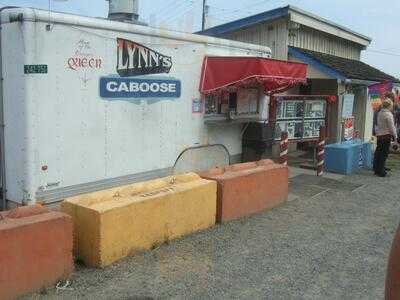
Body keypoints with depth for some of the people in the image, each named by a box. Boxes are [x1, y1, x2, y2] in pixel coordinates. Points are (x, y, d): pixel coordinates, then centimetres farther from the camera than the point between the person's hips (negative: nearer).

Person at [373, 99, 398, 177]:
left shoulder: (380, 113, 8)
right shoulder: (388, 114, -15)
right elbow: (391, 127, -13)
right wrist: (395, 136, -4)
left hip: (379, 135, 8)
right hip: (386, 135, -8)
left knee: (378, 151, 16)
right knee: (384, 153, -2)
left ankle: (376, 168, 28)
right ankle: (381, 171, 0)